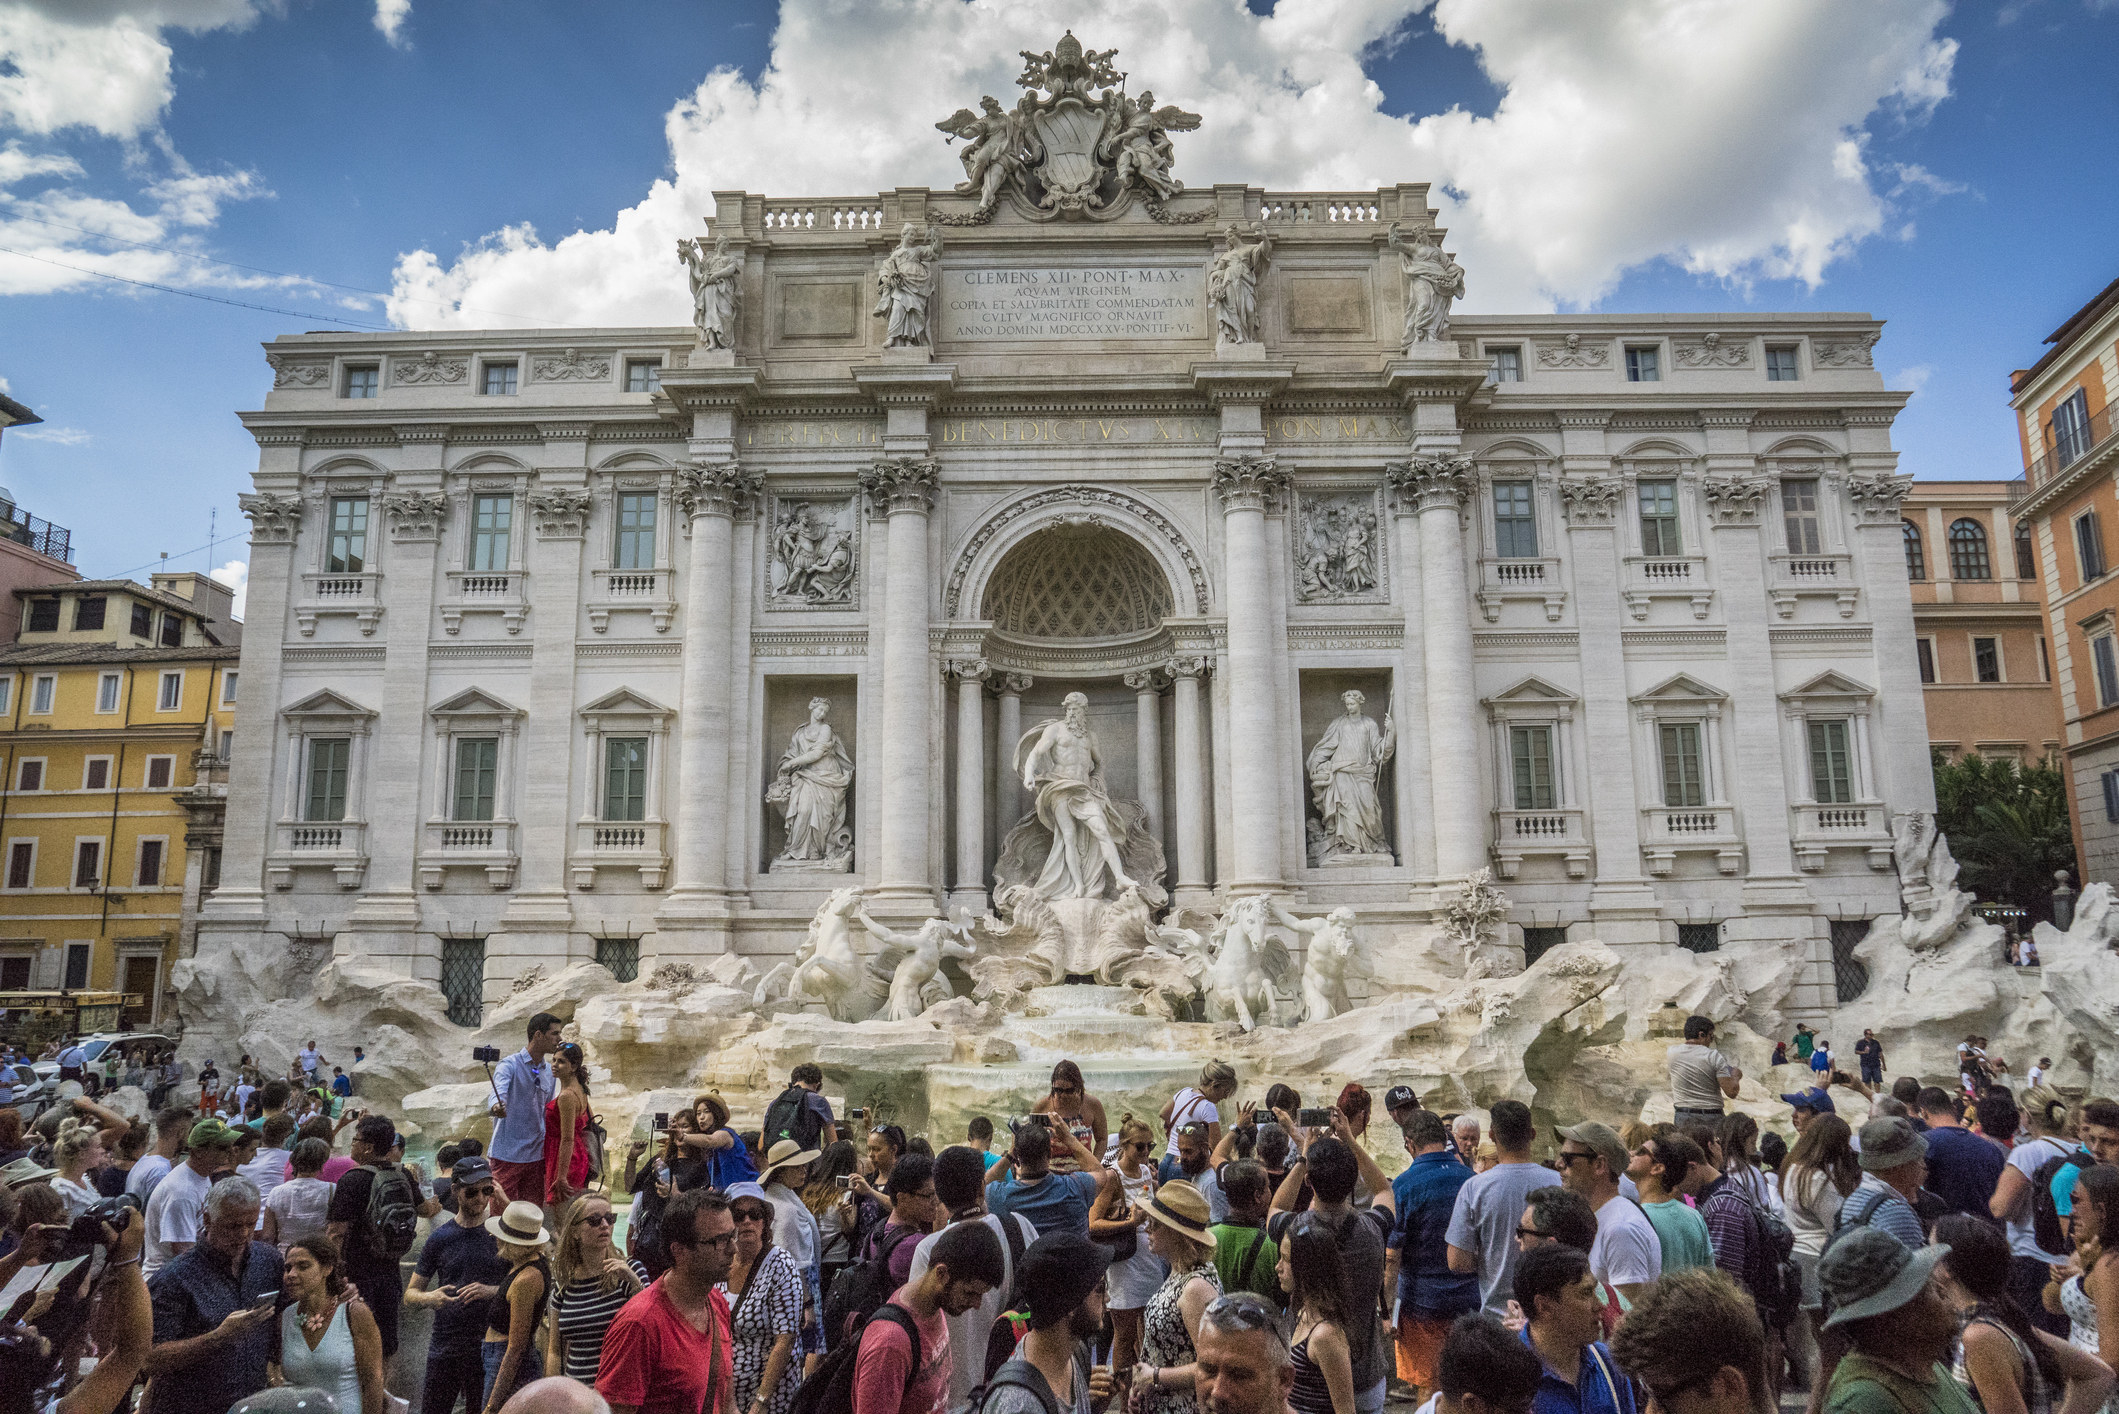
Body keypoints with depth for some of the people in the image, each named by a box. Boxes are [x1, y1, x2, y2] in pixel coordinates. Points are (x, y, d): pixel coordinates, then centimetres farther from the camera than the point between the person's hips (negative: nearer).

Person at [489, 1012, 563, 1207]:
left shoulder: (550, 1072, 13)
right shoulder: (510, 1065, -7)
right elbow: (499, 1090, -28)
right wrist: (497, 1106, -51)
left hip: (536, 1155, 6)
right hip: (507, 1154, -6)